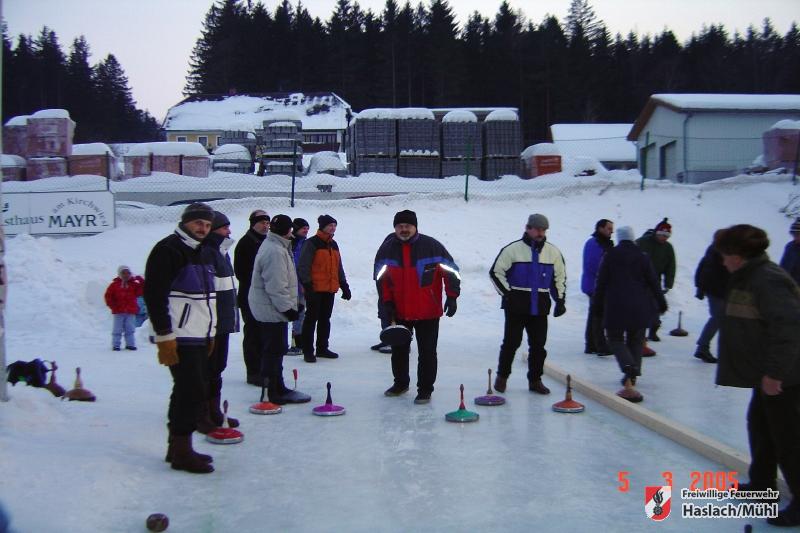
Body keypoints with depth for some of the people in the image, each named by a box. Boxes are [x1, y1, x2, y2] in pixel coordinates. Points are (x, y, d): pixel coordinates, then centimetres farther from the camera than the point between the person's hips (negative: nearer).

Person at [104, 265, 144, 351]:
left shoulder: (134, 285, 3)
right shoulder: (114, 285, 1)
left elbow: (142, 290, -6)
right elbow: (108, 296, 1)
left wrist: (141, 281, -17)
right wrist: (113, 306, -6)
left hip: (131, 312, 1)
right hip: (118, 312, -1)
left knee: (130, 329, 7)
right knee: (117, 329, 3)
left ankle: (130, 344, 14)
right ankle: (115, 345, 9)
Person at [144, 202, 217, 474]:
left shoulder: (204, 252, 16)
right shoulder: (168, 250, -13)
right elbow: (154, 294, -18)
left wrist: (210, 332, 22)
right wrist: (164, 336, -21)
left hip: (200, 337, 9)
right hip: (179, 338, -9)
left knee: (189, 390, 13)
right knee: (192, 391, -9)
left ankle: (177, 446, 24)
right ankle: (182, 451, 1)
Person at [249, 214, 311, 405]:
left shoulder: (273, 246, 13)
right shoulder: (275, 251, -22)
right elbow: (276, 286, -25)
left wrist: (289, 306, 23)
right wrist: (287, 308, -20)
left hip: (269, 308, 11)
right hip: (272, 310, -11)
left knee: (275, 349, 16)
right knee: (274, 350, -4)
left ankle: (278, 388, 26)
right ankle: (275, 393, 3)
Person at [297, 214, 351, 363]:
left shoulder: (333, 245, 16)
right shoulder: (311, 243, -8)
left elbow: (339, 268, 23)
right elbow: (303, 267, -13)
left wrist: (344, 286, 18)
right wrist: (307, 286, -19)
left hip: (330, 289, 7)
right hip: (315, 289, -7)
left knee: (325, 319, 13)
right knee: (312, 318, -3)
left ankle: (322, 348, 23)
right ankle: (308, 351, 2)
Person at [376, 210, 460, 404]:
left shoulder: (432, 246, -10)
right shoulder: (387, 249, 0)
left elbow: (451, 271, -5)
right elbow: (381, 278, 8)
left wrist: (452, 297, -8)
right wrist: (387, 302, 1)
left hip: (428, 312, -4)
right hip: (399, 311, 4)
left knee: (427, 352, 0)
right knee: (399, 350, 16)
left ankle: (425, 389, 12)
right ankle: (400, 382, 36)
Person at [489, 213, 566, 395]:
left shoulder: (553, 252, 7)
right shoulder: (513, 249, -6)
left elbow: (560, 277, 16)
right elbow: (495, 272, -3)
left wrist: (560, 300, 9)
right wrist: (507, 293, -9)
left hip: (540, 307, 4)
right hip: (516, 305, -3)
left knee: (539, 345, 5)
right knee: (511, 342, 0)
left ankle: (535, 380, 18)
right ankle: (502, 376, 17)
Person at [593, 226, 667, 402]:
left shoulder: (610, 256, 0)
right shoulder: (642, 256, 3)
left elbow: (601, 282, 0)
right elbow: (653, 281, 4)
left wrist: (597, 306, 6)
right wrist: (661, 303, 13)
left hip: (615, 305, -2)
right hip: (640, 306, 2)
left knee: (615, 339, 5)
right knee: (635, 340, 16)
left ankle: (628, 367, -21)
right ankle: (632, 375, 18)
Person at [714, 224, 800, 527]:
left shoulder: (768, 280, -22)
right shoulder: (750, 278, 11)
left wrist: (775, 371, -27)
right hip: (768, 372, 11)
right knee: (759, 424, 21)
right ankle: (762, 483, 36)